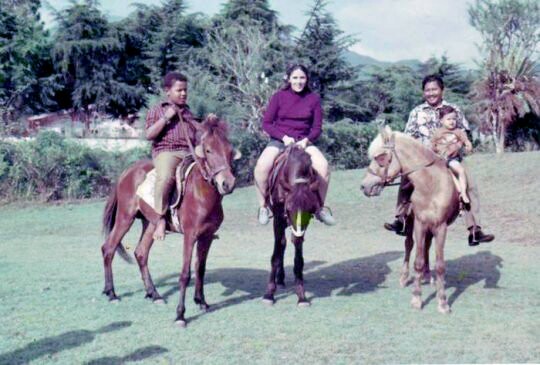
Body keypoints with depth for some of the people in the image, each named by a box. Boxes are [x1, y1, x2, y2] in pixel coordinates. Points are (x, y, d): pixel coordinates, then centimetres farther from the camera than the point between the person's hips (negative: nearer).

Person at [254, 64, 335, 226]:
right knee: (262, 167, -31)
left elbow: (317, 127, 6)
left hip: (303, 141, 1)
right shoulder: (279, 96, 0)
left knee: (323, 166, -27)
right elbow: (266, 123, 0)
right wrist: (284, 137, -14)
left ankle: (321, 208, -5)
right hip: (279, 140, -1)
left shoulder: (313, 99, 4)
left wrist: (306, 140, -14)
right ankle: (263, 206, -8)